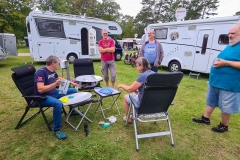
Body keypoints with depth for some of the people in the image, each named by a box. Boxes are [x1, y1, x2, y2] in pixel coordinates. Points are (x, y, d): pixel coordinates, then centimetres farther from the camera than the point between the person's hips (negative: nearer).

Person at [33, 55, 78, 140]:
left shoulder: (52, 71, 4)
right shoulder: (41, 72, -22)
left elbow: (60, 78, 25)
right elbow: (40, 89, -32)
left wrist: (71, 82, 25)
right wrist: (55, 84, -39)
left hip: (53, 93, 9)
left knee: (73, 90, 8)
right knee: (58, 103, -40)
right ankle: (57, 130, -23)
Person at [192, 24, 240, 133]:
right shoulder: (229, 46, 15)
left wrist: (226, 63, -24)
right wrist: (217, 62, 2)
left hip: (229, 83, -9)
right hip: (215, 80, 9)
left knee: (226, 107, 7)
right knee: (211, 101, 18)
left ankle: (224, 126, 25)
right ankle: (205, 119, 32)